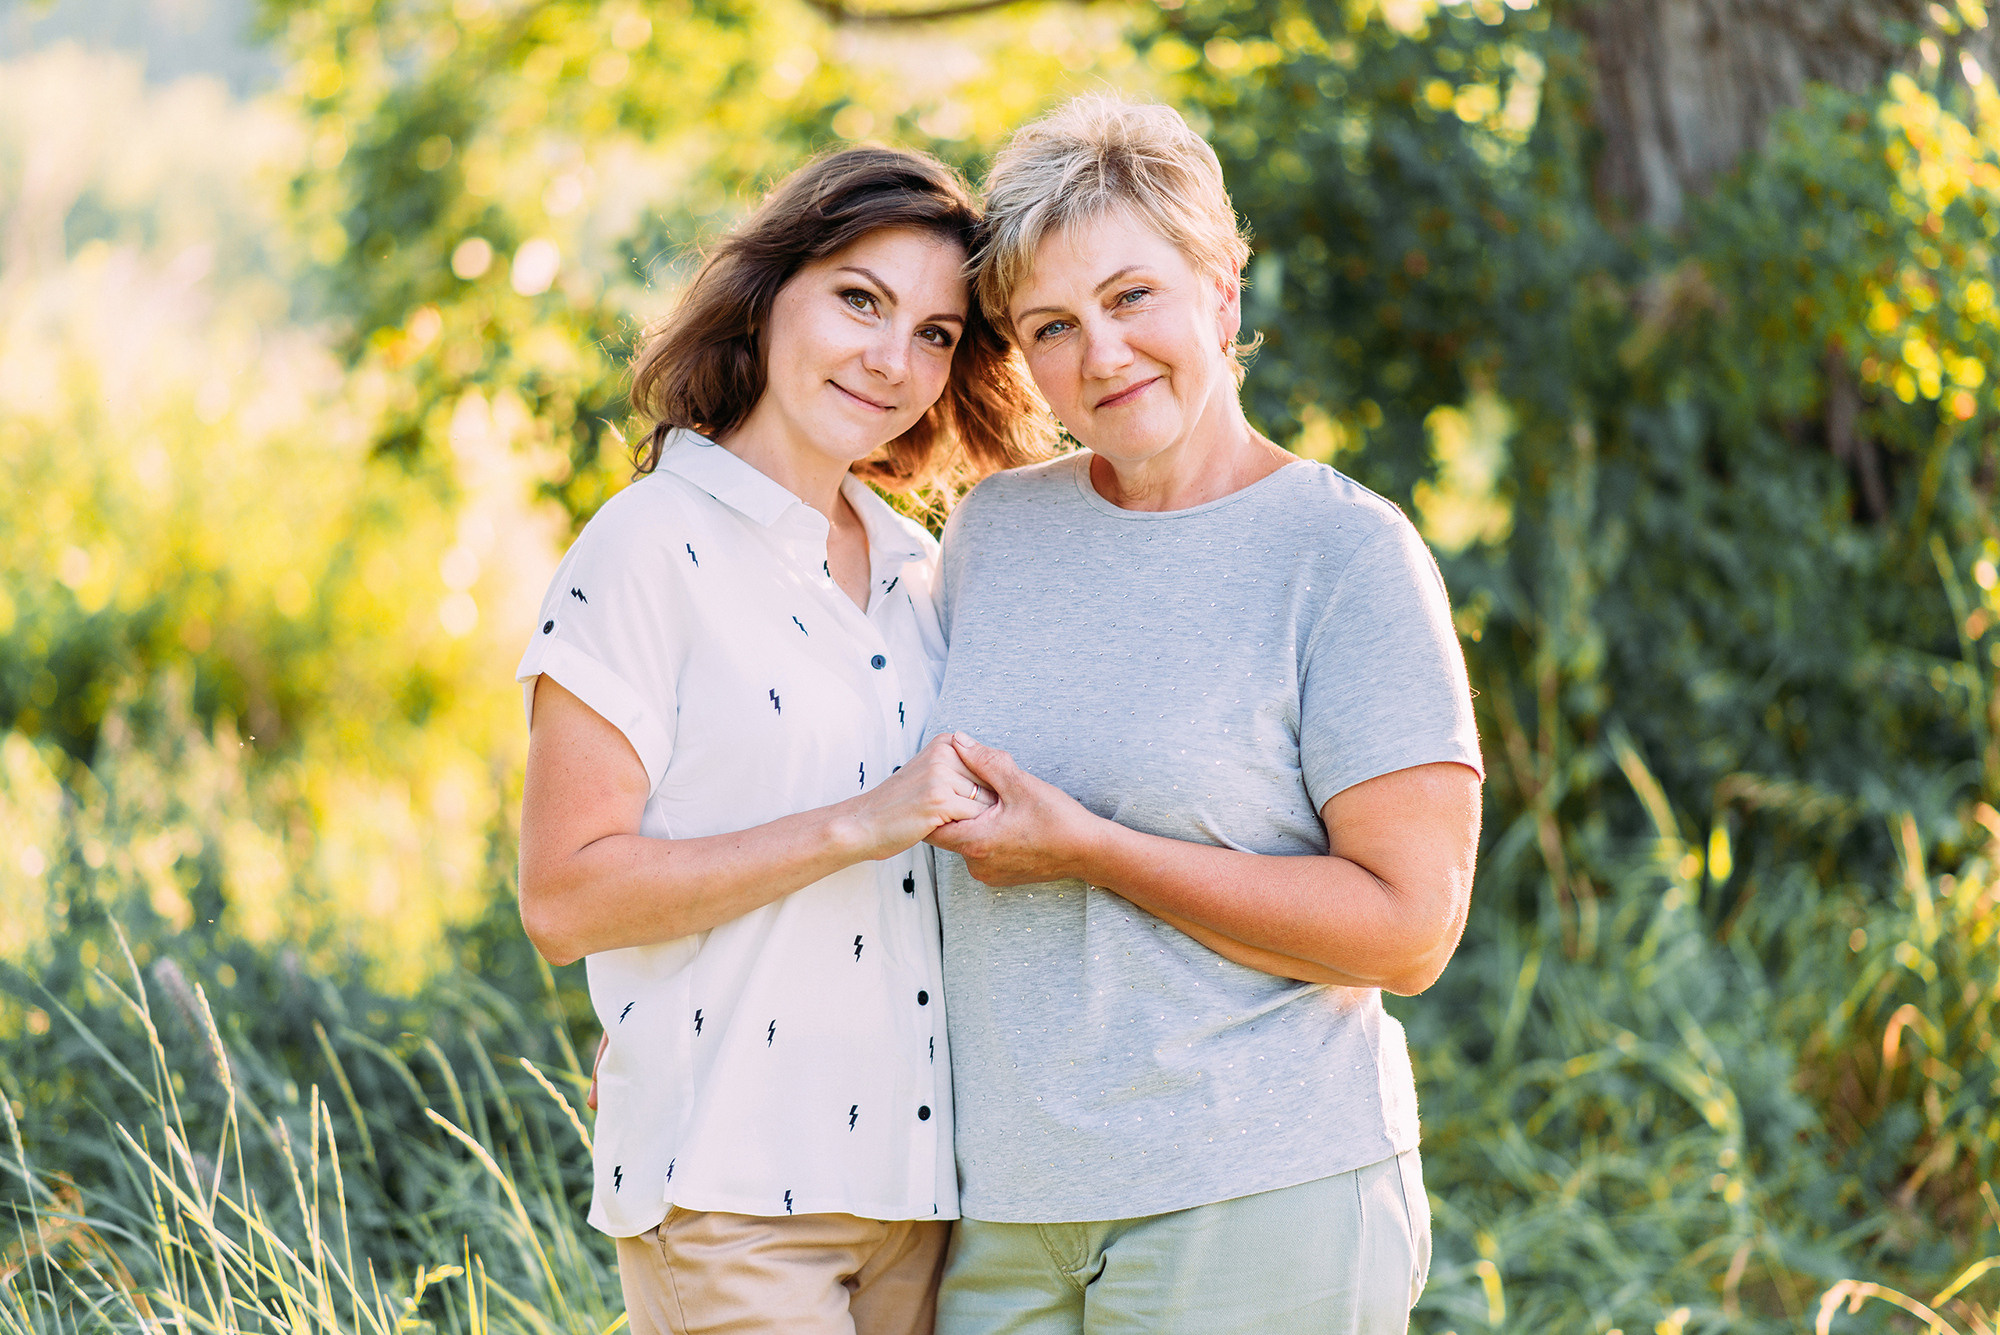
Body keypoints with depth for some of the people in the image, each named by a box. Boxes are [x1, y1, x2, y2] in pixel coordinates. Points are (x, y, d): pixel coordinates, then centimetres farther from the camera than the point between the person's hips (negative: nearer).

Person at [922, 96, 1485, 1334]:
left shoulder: (1349, 556, -7)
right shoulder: (995, 531, 9)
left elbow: (1408, 926, -13)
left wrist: (1084, 849, -15)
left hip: (1255, 1199, -5)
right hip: (999, 1201, 5)